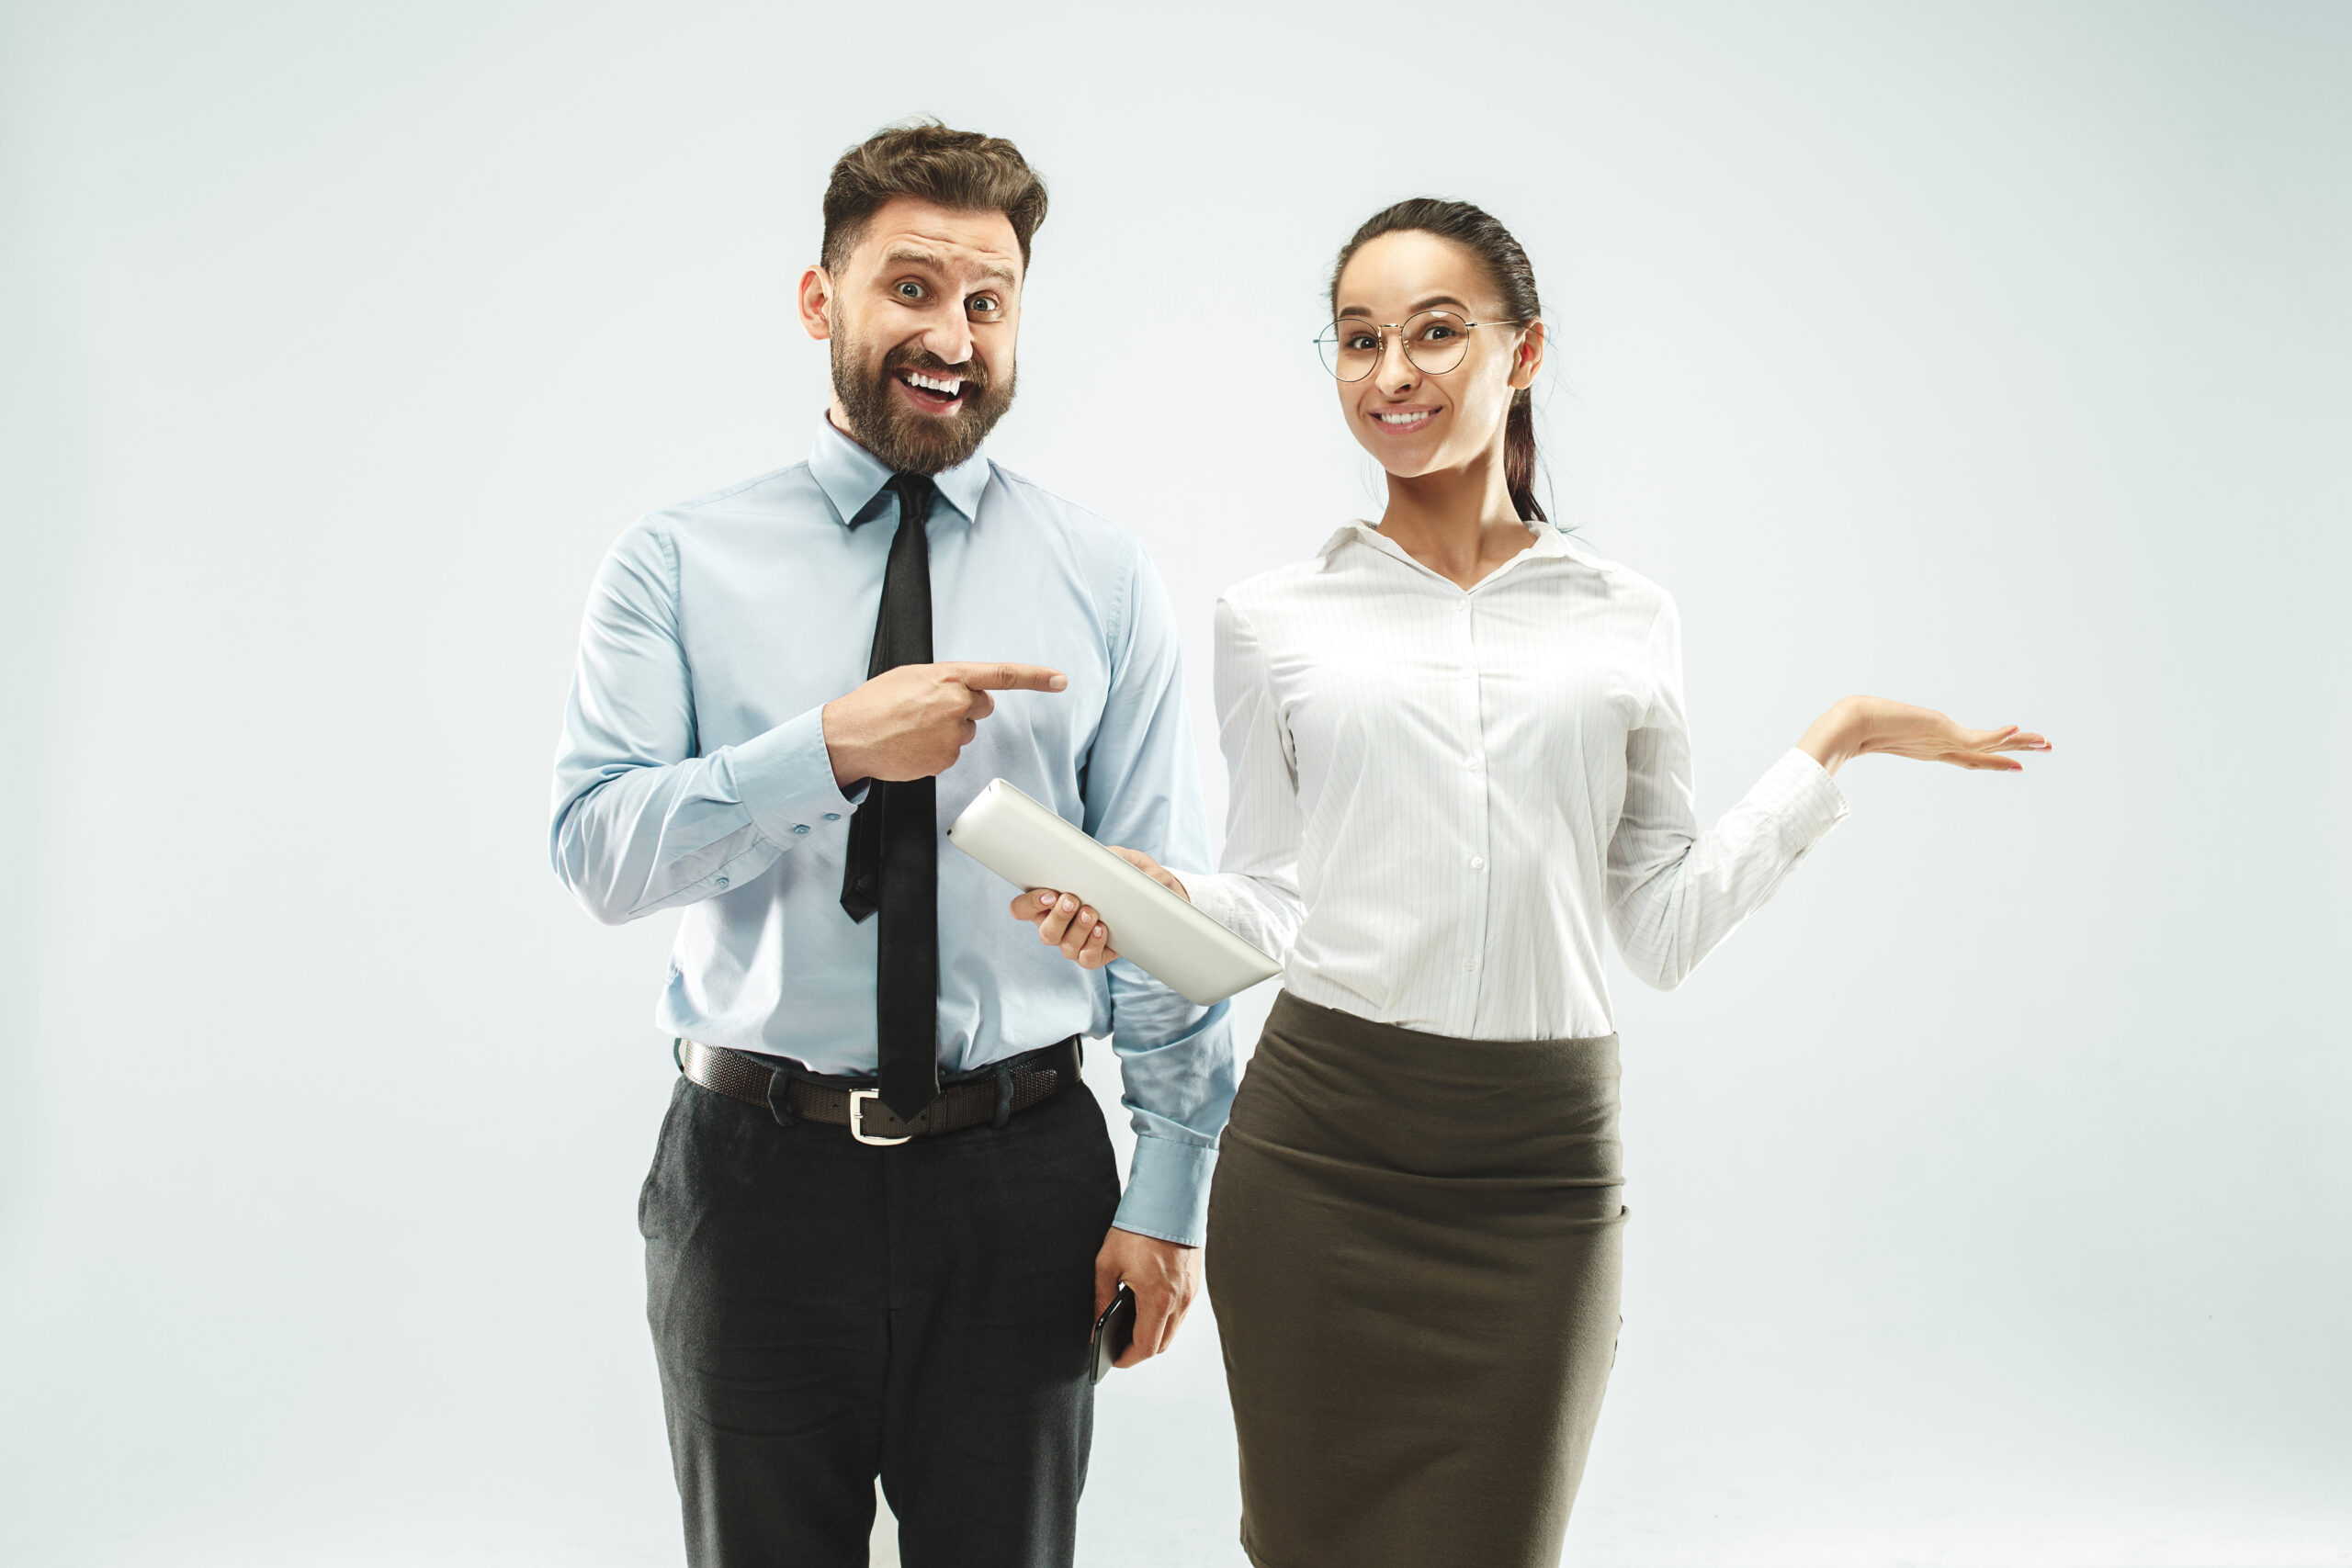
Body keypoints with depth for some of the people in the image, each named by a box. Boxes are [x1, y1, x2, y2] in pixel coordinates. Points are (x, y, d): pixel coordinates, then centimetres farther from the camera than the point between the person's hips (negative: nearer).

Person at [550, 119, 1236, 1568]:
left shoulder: (1105, 581, 1)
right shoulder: (680, 565, 0)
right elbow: (600, 852, -10)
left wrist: (1171, 1193, -5)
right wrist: (832, 749, -23)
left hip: (1022, 1176, 0)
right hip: (758, 1170, 0)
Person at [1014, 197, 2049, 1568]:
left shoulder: (1629, 621, 6)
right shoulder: (1274, 620, 3)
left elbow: (1663, 930, 5)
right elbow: (1276, 911, 5)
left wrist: (1831, 747, 4)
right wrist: (1160, 896, -14)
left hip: (1542, 1169, 1)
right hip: (1321, 1147, 0)